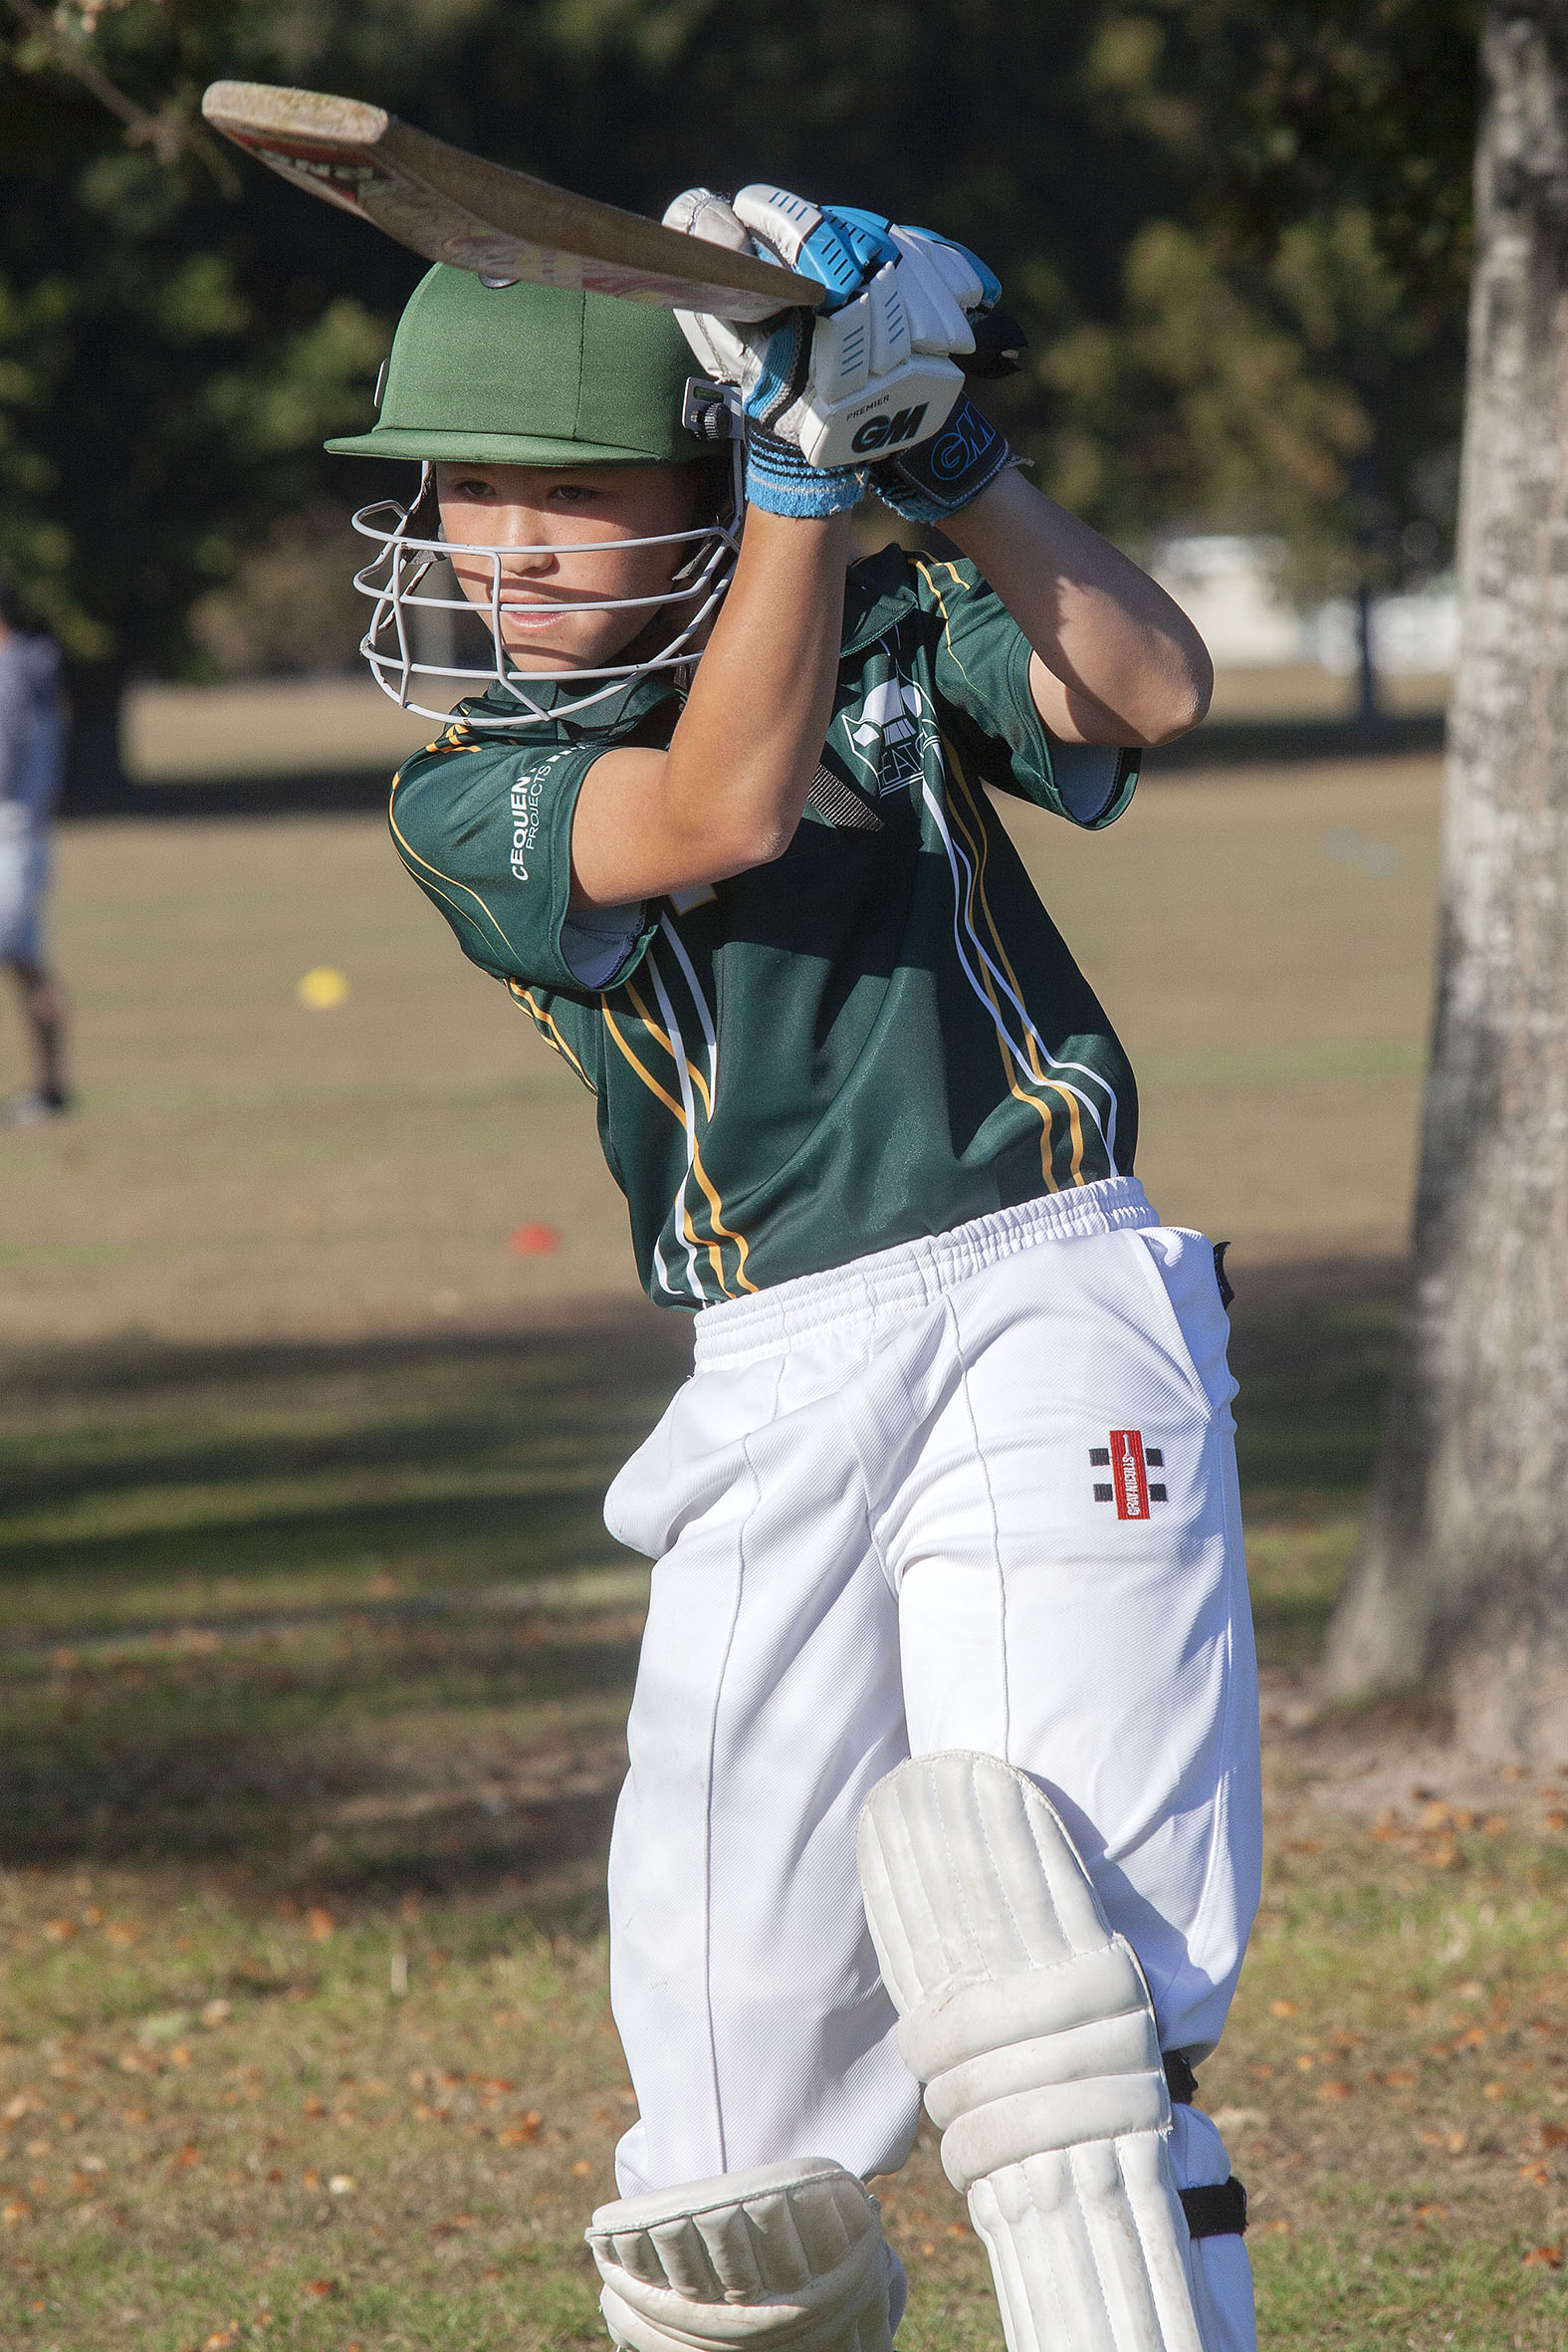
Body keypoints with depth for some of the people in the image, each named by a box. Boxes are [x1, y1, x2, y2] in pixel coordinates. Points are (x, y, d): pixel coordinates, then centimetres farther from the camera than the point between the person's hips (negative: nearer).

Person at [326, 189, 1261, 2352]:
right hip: (779, 1391, 2)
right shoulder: (472, 804, 7)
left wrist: (942, 453, -13)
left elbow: (1151, 690, -6)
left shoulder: (891, 638, 11)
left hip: (1053, 1295, -2)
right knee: (742, 2109, 1)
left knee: (1041, 1954, -20)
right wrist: (808, 447, -15)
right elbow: (726, 807, -11)